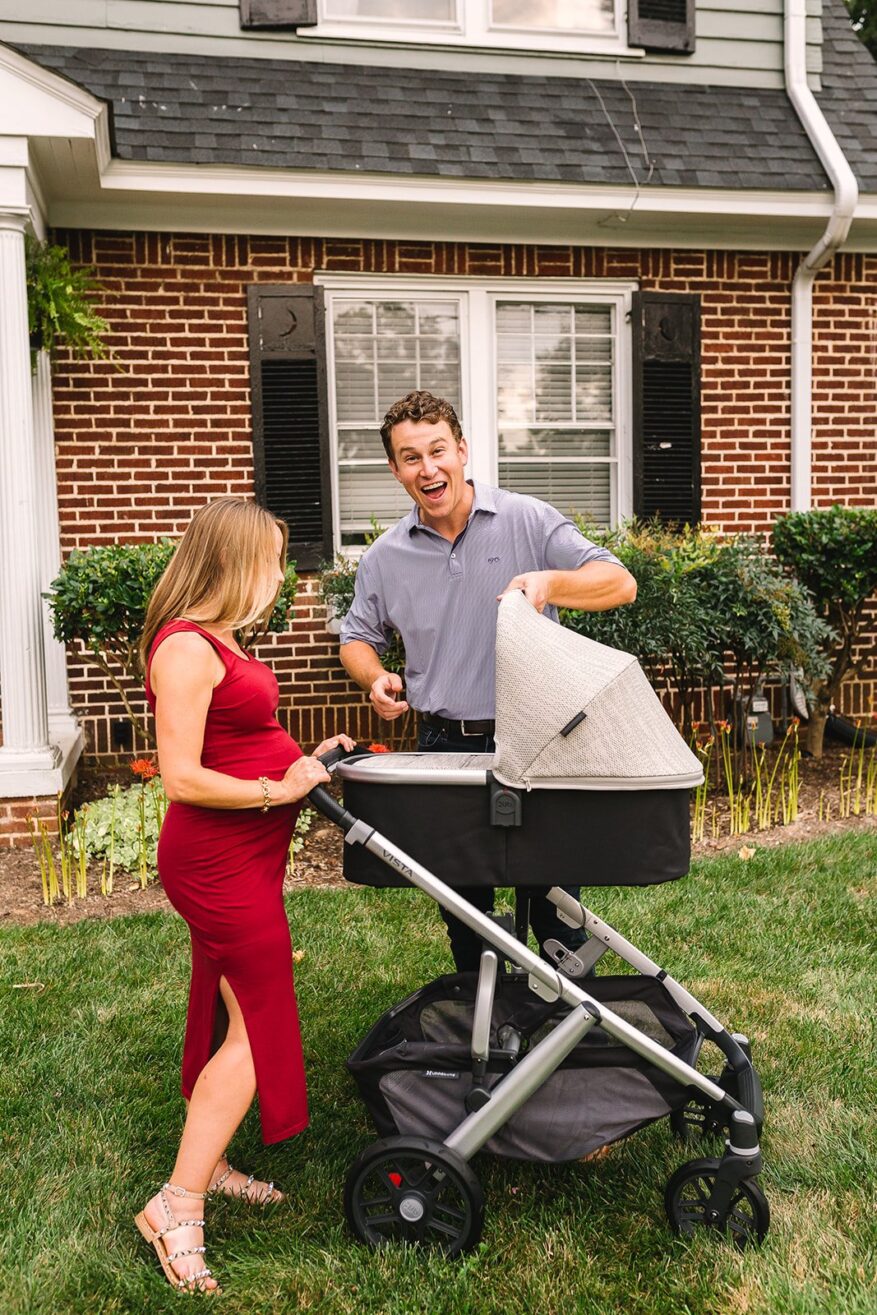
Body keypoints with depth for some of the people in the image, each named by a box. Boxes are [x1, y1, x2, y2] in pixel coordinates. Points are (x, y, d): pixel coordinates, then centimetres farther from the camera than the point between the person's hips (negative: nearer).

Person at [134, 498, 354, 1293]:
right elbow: (183, 779, -23)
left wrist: (303, 756, 9)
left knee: (229, 1014, 19)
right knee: (256, 1026, -2)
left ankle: (205, 1163, 34)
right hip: (219, 860, -10)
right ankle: (179, 1204, 9)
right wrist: (280, 789, -19)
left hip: (239, 858, 10)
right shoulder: (187, 647, -20)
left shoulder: (217, 640, 10)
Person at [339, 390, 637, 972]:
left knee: (553, 899, 6)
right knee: (462, 906, 15)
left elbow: (620, 583, -9)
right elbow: (358, 638, 18)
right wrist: (376, 677, -5)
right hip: (446, 746, 3)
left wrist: (550, 582, -28)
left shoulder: (527, 519, -4)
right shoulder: (384, 558, 5)